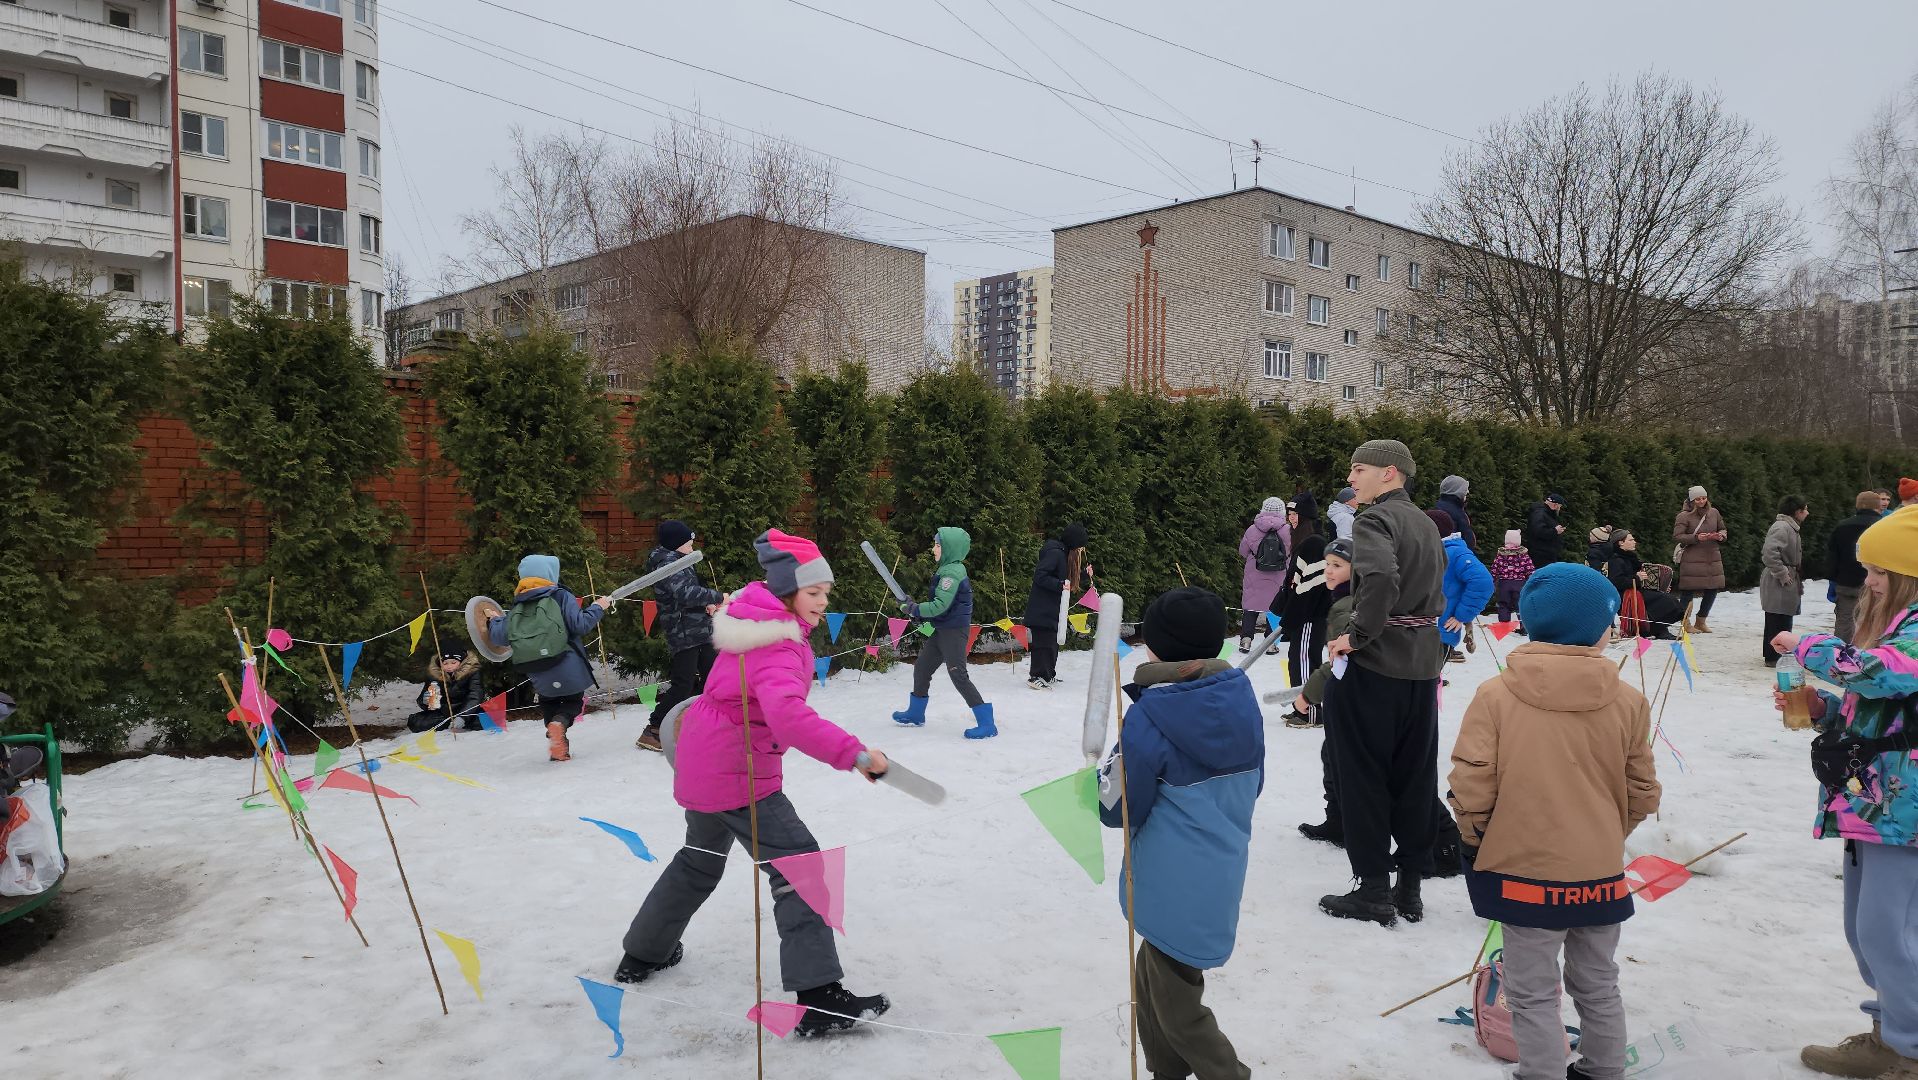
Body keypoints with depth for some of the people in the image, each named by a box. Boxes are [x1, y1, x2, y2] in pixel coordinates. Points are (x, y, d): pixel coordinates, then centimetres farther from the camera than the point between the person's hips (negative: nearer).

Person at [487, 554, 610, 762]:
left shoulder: (517, 606, 10)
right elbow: (580, 625, -12)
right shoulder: (560, 596, -4)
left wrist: (494, 621, 30)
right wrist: (598, 608, 4)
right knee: (574, 700, 17)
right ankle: (560, 722, -17)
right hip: (566, 667, -4)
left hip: (537, 674, 4)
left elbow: (499, 637, 9)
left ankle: (558, 746, 8)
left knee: (548, 701, 27)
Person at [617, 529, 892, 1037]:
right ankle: (819, 999, -13)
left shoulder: (755, 618, 3)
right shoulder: (777, 648, -27)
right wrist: (853, 753, -44)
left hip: (704, 763, 10)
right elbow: (788, 717, -43)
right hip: (737, 773, -10)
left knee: (701, 858, 29)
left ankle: (644, 955, 45)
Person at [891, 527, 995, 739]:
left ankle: (986, 724, -10)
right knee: (921, 668, 18)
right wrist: (919, 613, 6)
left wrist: (914, 609, -13)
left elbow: (940, 605, -24)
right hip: (941, 630, 11)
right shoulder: (948, 569, 12)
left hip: (954, 631, -11)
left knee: (958, 675, -12)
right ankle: (915, 714, 35)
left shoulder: (952, 572, -19)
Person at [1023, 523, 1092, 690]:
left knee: (1052, 643, 15)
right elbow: (1039, 576, -24)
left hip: (1052, 609, 10)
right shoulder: (1055, 553, -16)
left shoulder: (1064, 554, 15)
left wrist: (1085, 575, 10)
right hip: (1042, 609, -10)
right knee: (1044, 642, -8)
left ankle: (1048, 674, 25)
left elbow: (1070, 581, 18)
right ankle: (1036, 676, -3)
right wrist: (1060, 585, -26)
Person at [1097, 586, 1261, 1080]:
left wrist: (1107, 773, 6)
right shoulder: (1242, 697, -2)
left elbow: (1119, 809, -12)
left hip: (1175, 886, -7)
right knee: (1154, 982, 23)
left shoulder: (1147, 716, -21)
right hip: (1223, 873, 7)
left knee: (1176, 1004, 11)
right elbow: (1253, 784, 11)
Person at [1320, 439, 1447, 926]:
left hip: (1375, 666, -8)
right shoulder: (1426, 524, 15)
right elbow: (1436, 595, 18)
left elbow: (1381, 577, -31)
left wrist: (1357, 635, -21)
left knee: (1364, 776, 2)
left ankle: (1373, 890, 7)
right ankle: (1410, 888, 19)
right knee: (1415, 776, 11)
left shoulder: (1375, 519, -13)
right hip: (1423, 665, 8)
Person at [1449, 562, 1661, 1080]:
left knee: (1534, 994, 9)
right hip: (1602, 874, 3)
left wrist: (1478, 839, 5)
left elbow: (1471, 787, -16)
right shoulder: (1628, 701, -7)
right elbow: (1642, 794, 2)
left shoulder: (1495, 694, -15)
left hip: (1525, 871, -3)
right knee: (1598, 986, 23)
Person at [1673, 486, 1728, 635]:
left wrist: (1721, 536, -2)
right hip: (1691, 559, -5)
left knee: (1713, 590, 8)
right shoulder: (1684, 516, -6)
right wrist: (1696, 538, -20)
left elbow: (1723, 530, 21)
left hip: (1713, 558, 6)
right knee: (1688, 590, -4)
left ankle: (1700, 621, 24)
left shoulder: (1714, 512, 10)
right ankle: (1686, 623, 7)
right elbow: (1676, 537, -10)